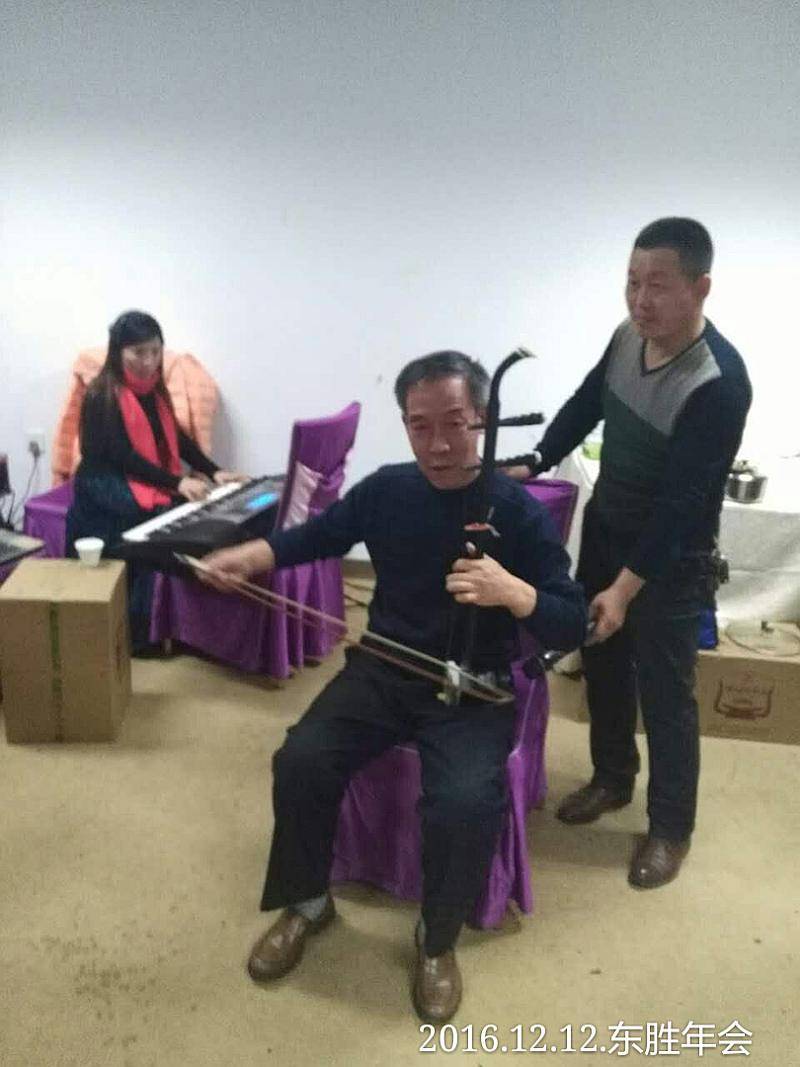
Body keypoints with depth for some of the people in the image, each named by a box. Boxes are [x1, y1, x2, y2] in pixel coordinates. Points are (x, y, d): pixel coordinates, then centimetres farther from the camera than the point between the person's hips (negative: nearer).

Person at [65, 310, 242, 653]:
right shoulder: (101, 396, -13)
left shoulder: (152, 388, 9)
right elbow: (122, 455, -20)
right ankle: (134, 631, -20)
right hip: (105, 484, -6)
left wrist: (214, 472, -4)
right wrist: (176, 483, -30)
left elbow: (176, 437, 9)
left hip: (147, 478, 7)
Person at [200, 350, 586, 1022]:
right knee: (300, 761, -17)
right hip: (383, 669, 4)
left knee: (464, 802, -28)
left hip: (473, 688, -3)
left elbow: (572, 628, -14)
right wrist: (245, 558, -3)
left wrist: (510, 591, -35)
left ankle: (438, 939, 5)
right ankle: (307, 902, 13)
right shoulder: (386, 489, -1)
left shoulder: (518, 511, -13)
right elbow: (316, 536, 15)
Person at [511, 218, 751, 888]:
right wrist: (535, 464, 3)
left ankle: (671, 828, 28)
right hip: (605, 527, 7)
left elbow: (682, 502, -27)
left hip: (670, 559, -7)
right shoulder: (628, 336, -5)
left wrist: (628, 586, -27)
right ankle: (612, 778, 42)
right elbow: (585, 406, 12)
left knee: (664, 691, 6)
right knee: (601, 661, 19)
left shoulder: (719, 383, -27)